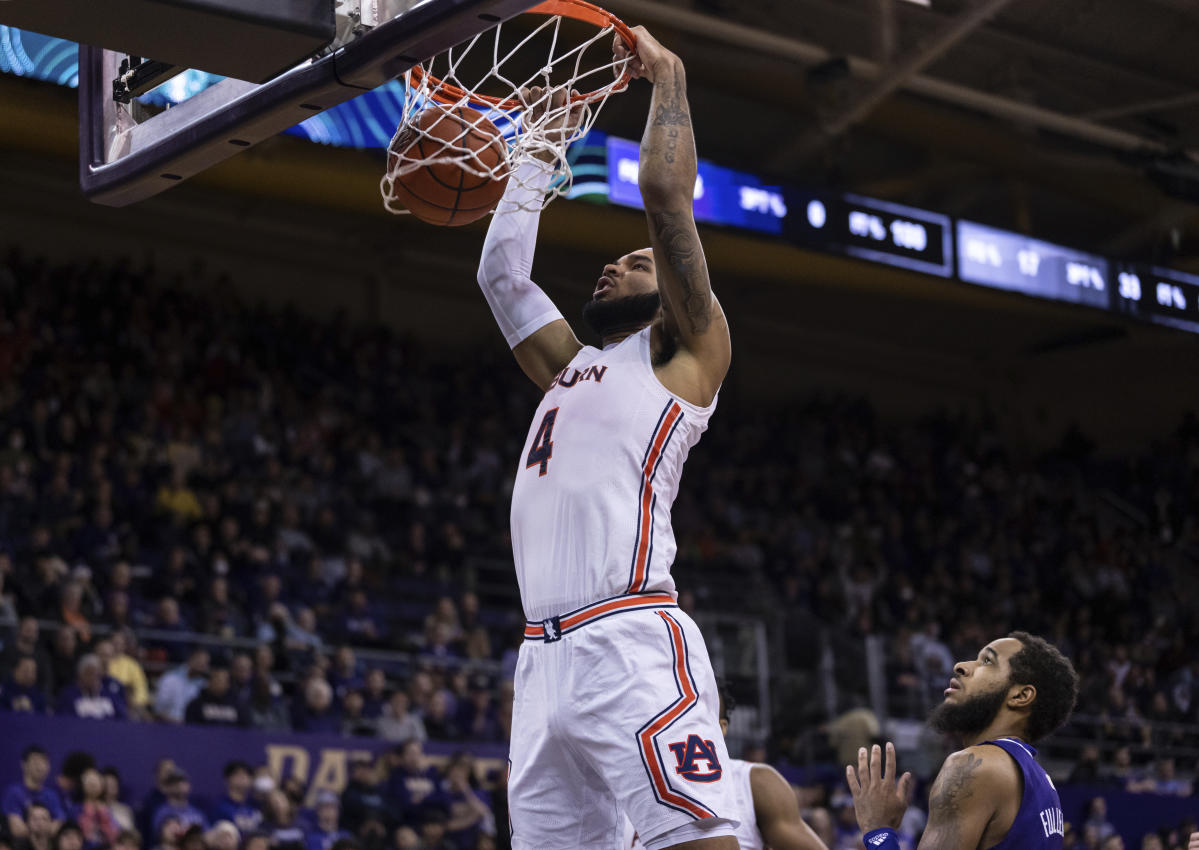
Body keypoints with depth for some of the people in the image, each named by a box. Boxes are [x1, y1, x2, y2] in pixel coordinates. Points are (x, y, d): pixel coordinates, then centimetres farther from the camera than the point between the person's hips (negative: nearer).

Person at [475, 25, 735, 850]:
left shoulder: (686, 351, 9)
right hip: (546, 656, 8)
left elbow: (665, 190, 1)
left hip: (631, 647, -8)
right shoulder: (572, 366, 29)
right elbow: (500, 270, 32)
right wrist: (542, 149, 36)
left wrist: (668, 76, 12)